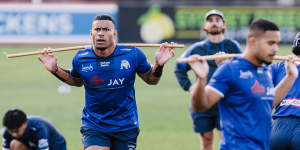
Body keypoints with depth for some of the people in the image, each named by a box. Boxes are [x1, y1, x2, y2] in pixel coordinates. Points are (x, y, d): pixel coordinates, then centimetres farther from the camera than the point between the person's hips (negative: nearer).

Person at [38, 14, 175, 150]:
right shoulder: (80, 59, -6)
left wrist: (158, 65, -13)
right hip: (93, 127, -1)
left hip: (126, 127, 1)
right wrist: (55, 70, 3)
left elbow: (151, 80, 6)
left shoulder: (133, 55, -9)